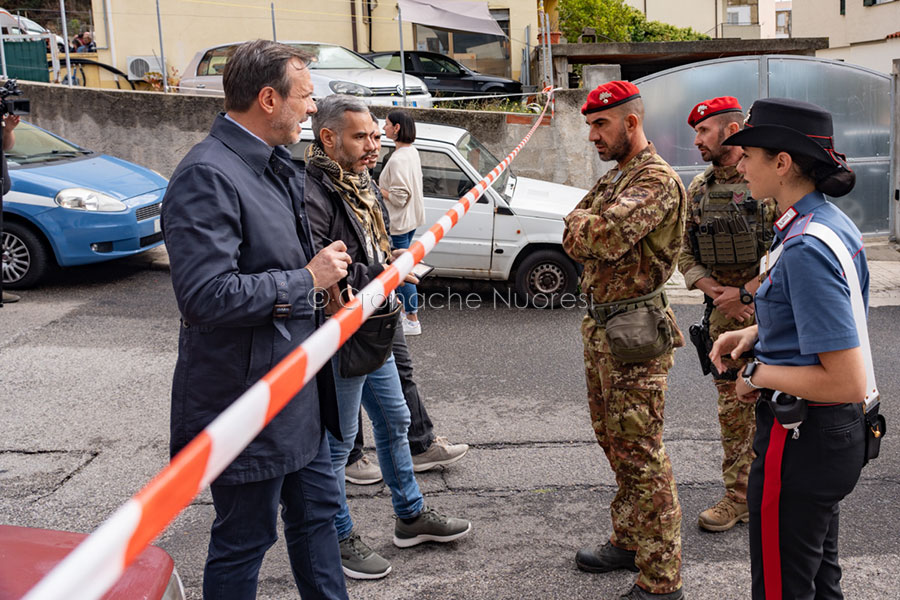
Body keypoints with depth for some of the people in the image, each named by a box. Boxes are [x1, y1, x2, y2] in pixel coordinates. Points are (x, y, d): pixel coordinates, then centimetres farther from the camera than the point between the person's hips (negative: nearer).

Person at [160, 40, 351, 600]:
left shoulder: (279, 165, 10)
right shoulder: (207, 175, -21)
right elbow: (206, 296, -29)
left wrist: (326, 284, 9)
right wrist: (306, 280, -19)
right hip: (248, 397, -9)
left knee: (317, 512, 22)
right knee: (245, 540, 7)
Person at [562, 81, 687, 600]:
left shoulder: (657, 181, -15)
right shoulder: (614, 178, 16)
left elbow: (603, 237, -28)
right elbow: (574, 241, 10)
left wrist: (584, 224, -8)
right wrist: (590, 232, -10)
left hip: (634, 336, -10)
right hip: (601, 328, 10)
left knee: (640, 454, -4)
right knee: (615, 442, 19)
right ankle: (629, 541, 35)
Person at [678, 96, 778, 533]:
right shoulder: (698, 189, 9)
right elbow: (686, 254, 11)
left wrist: (745, 293, -15)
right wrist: (715, 291, -5)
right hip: (722, 316, 5)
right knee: (732, 412, 10)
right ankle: (738, 497, 21)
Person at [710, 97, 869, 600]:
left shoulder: (806, 249, -27)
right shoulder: (834, 222, 4)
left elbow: (848, 382, -29)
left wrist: (759, 375, -16)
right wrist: (756, 333, 9)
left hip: (801, 440, -10)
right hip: (838, 432, 10)